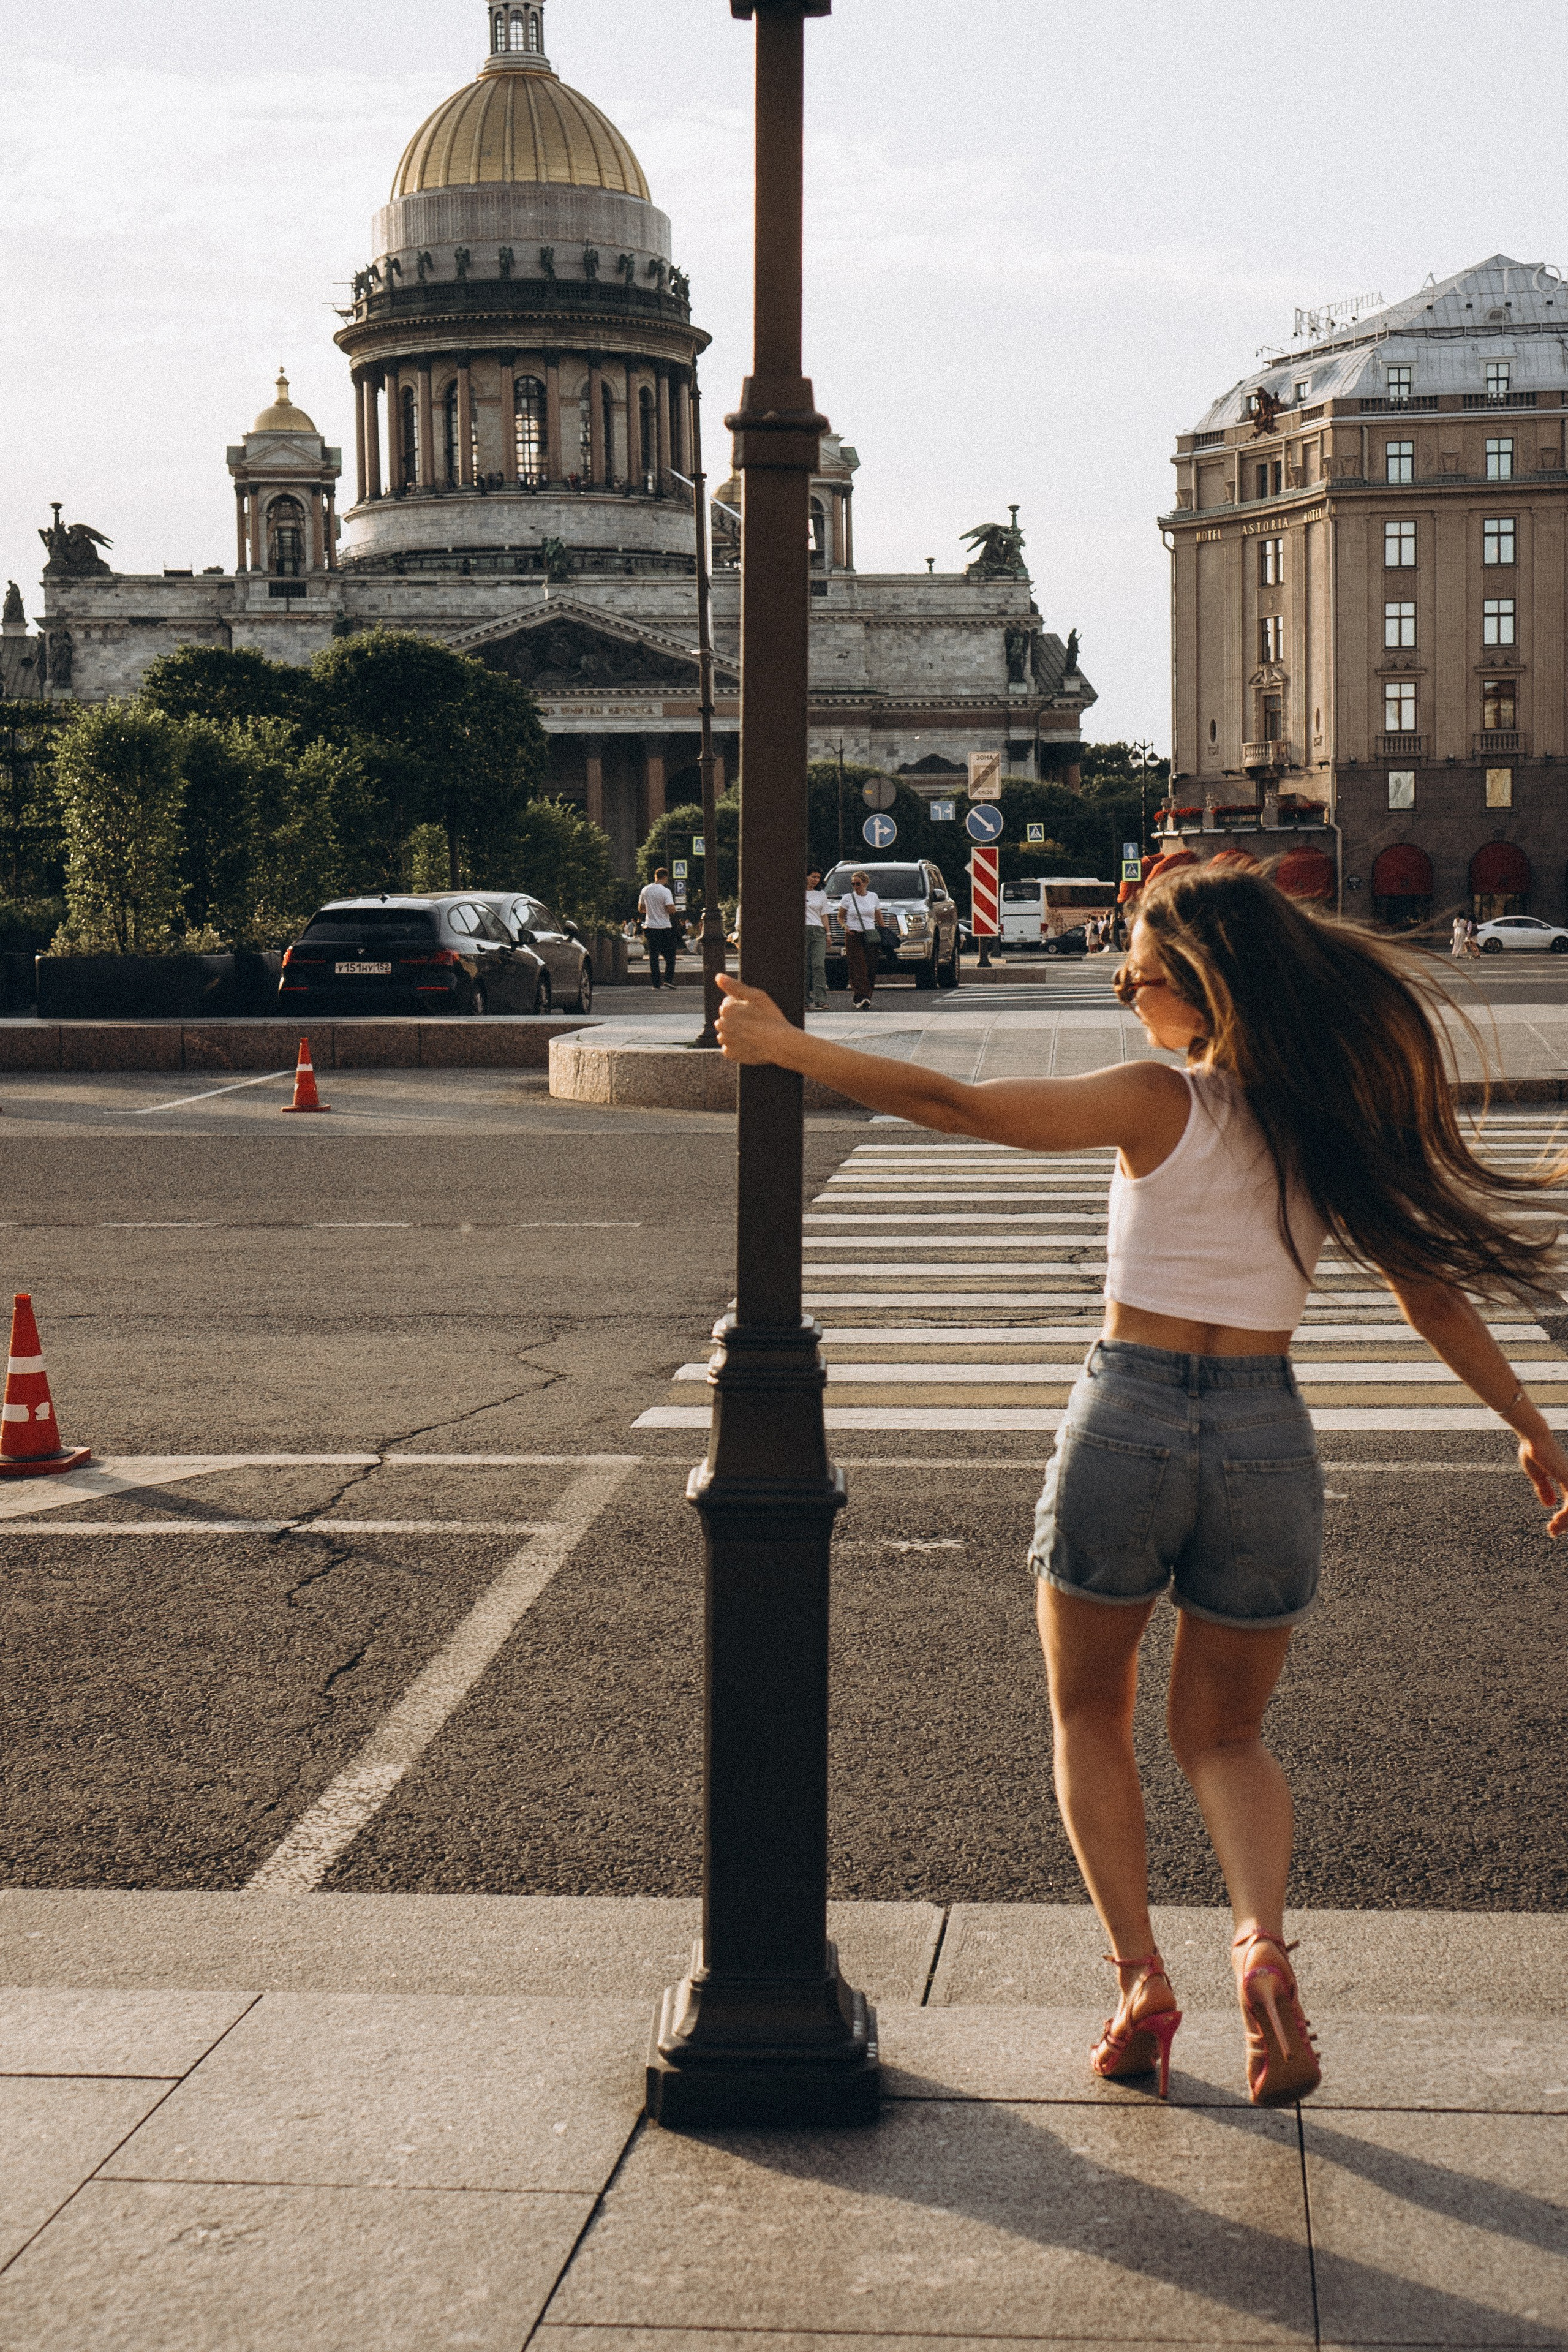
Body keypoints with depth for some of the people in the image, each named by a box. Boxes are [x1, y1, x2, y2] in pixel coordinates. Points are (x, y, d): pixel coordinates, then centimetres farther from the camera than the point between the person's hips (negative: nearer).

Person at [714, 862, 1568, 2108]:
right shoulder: (1337, 1117, 2)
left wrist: (788, 1046, -4)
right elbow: (1435, 1291, 7)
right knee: (1225, 1735, 19)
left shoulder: (1158, 1103, -10)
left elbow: (953, 1105, -13)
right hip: (1266, 1436, 3)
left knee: (1090, 1716, 19)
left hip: (1127, 1418, -3)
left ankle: (1140, 1975, 5)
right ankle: (1262, 1941, -9)